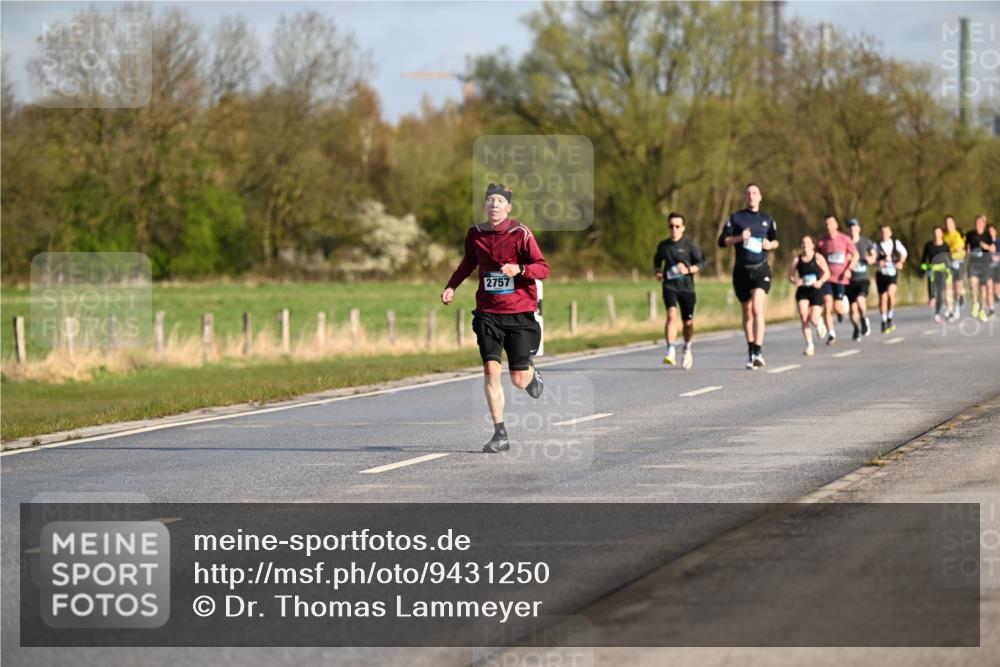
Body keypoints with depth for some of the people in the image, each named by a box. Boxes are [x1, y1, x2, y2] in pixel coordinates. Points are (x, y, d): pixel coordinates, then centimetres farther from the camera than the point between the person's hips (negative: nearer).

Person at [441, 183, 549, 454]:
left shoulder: (521, 234, -9)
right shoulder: (475, 234, 4)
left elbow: (543, 268, -12)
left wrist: (519, 269, -29)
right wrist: (451, 286, 14)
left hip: (519, 314, -2)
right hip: (488, 313, 3)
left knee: (519, 380, 1)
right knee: (491, 370, -12)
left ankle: (531, 372, 41)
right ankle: (500, 434, -6)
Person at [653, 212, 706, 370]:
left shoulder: (690, 244, -2)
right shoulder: (663, 245, 7)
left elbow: (701, 263, -4)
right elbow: (657, 262, 24)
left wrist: (688, 270, -21)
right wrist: (658, 272, 3)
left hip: (686, 287, -1)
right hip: (669, 286, 1)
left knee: (688, 322, 9)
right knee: (672, 314, -23)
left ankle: (687, 350, 37)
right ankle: (671, 352, -28)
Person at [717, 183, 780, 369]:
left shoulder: (767, 220, 9)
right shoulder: (736, 218, 5)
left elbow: (776, 240, 22)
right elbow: (722, 241, 1)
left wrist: (771, 244, -1)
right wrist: (739, 238, -16)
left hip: (761, 270, -1)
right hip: (741, 270, 1)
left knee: (757, 309, -19)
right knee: (747, 313, 10)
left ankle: (758, 352, -24)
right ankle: (750, 351, 24)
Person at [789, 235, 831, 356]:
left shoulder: (818, 258, -2)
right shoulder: (797, 260, 3)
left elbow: (827, 273, 0)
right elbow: (790, 275, 9)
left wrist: (820, 282, -18)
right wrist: (795, 281, -14)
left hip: (816, 291, -2)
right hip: (802, 292, 2)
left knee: (814, 320, -10)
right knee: (804, 319, -13)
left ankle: (820, 322, 31)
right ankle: (809, 345, -2)